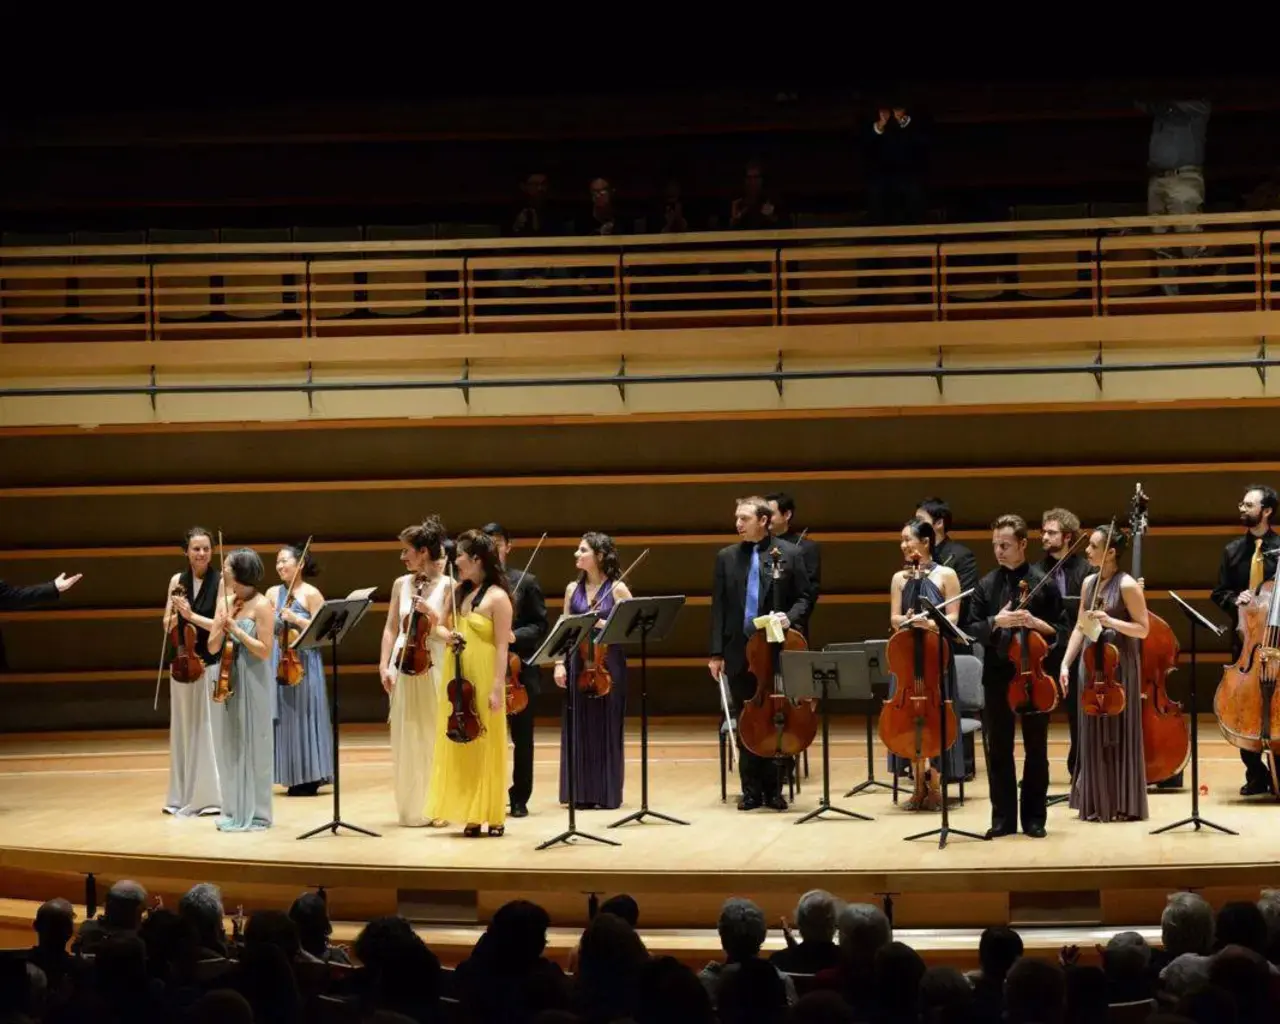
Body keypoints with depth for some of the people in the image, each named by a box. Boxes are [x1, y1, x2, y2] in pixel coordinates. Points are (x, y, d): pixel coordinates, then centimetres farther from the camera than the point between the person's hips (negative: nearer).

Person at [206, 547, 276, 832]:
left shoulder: (261, 606, -9)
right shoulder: (225, 603, 9)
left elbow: (265, 650, -13)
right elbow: (212, 647, 9)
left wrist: (236, 630, -16)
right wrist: (221, 627, -11)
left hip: (253, 684, -6)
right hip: (228, 682, 6)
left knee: (252, 746, -1)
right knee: (229, 747, 9)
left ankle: (255, 814, 7)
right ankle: (234, 812, 17)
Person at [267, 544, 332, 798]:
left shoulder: (311, 594, -4)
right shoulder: (273, 593, 10)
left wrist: (296, 619, -17)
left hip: (303, 662, -5)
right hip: (278, 662, 5)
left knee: (304, 715, -3)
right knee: (284, 717, 5)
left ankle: (309, 778, 3)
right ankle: (293, 777, 11)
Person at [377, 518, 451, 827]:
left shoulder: (447, 586, -3)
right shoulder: (401, 584, 9)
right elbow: (391, 628, 9)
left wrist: (433, 618, -20)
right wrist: (384, 665, 0)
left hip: (434, 668, -4)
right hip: (403, 667, 4)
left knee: (434, 739, -1)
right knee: (407, 740, 5)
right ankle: (412, 809, 12)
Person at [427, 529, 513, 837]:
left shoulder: (497, 597, -9)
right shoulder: (460, 592, 11)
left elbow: (502, 647, -12)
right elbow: (442, 626, 22)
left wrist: (498, 688, -17)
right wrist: (447, 636, -2)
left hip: (483, 679, -7)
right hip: (456, 677, 7)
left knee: (485, 746, -1)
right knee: (459, 745, 6)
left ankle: (492, 815, 5)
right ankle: (471, 814, 10)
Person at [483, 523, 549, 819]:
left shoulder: (526, 582, 3)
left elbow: (541, 625, 0)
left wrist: (516, 635, -17)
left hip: (519, 668, 0)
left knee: (521, 736, 5)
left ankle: (519, 798, 14)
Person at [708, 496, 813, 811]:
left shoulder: (789, 553, 1)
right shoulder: (726, 557, 8)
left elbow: (803, 598, 4)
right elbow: (719, 607, 6)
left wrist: (789, 617, -17)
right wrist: (716, 652, 1)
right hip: (738, 650, 2)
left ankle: (773, 789, 10)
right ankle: (752, 790, 11)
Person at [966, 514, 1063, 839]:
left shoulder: (1043, 583, -1)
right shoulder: (986, 585, 5)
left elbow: (1060, 630, 0)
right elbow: (971, 628, 1)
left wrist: (1035, 623, -18)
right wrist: (995, 623, -17)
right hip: (997, 675, 2)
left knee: (1036, 749, 6)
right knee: (998, 749, 5)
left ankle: (1034, 817, 13)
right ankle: (1003, 818, 12)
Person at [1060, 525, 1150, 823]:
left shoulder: (1127, 585, -10)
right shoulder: (1089, 583, 9)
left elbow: (1143, 629, -10)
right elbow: (1079, 628, 12)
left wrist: (1109, 621, -21)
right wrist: (1065, 664, 5)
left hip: (1118, 667, -6)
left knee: (1119, 734, 0)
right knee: (1093, 735, 8)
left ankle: (1124, 805, 7)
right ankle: (1097, 803, 15)